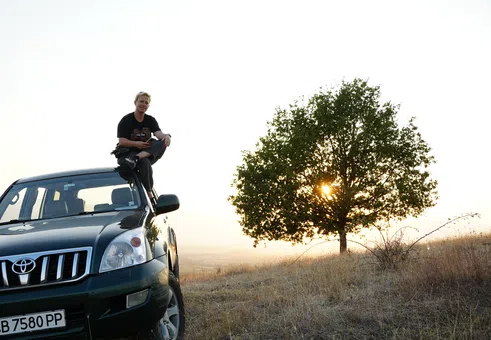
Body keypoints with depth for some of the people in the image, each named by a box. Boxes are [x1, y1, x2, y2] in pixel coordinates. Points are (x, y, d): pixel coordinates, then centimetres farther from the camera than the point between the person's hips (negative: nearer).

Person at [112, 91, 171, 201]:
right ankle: (149, 194, -34)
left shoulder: (151, 120, 10)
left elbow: (158, 133, -9)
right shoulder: (126, 120, -3)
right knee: (145, 163, -37)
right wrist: (136, 144, -25)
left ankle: (137, 158, -41)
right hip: (127, 153, -4)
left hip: (146, 151, 4)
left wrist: (166, 135, -33)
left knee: (163, 142, -24)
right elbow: (121, 141, -9)